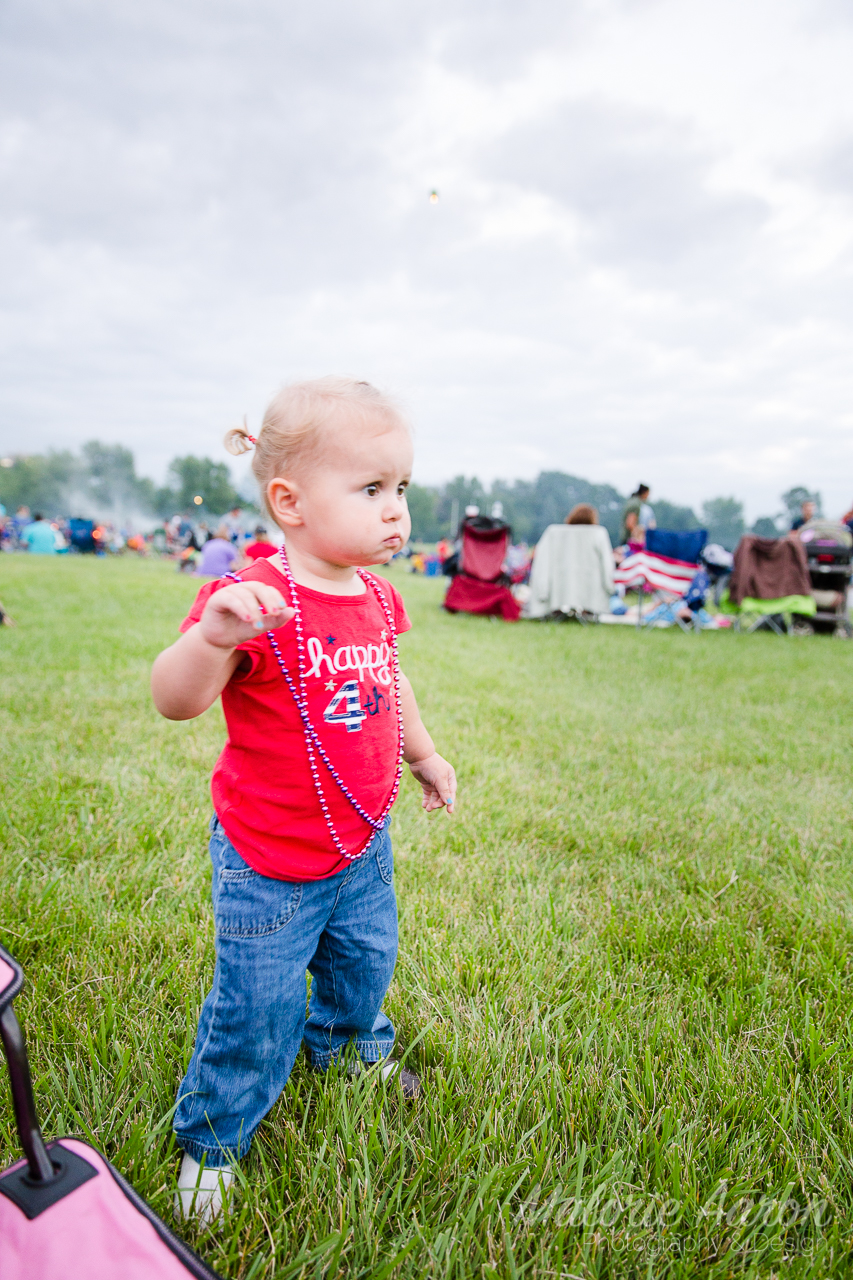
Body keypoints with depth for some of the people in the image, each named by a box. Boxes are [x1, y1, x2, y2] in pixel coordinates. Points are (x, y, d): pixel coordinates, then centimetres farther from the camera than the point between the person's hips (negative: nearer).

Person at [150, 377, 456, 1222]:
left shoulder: (376, 597, -1)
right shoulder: (255, 600, -25)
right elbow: (173, 700, -33)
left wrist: (423, 755, 23)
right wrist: (213, 635, -52)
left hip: (363, 843, 7)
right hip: (270, 864, -7)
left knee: (365, 958, 27)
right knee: (258, 1007, 7)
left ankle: (349, 1045, 59)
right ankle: (210, 1139, 36)